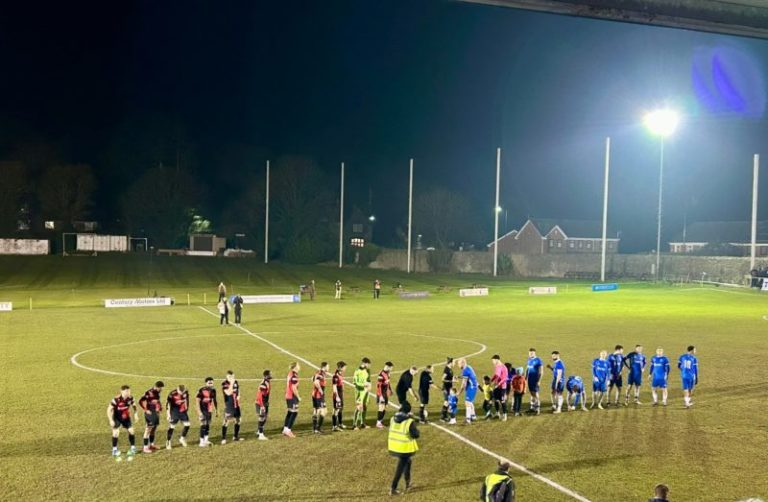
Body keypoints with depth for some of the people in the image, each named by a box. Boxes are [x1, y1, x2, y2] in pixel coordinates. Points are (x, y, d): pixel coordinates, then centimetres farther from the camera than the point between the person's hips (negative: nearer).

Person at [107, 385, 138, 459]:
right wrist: (111, 420, -25)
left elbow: (134, 406, 6)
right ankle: (114, 450, -2)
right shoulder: (116, 399, -27)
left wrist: (135, 414, -6)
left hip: (126, 417, 4)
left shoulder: (130, 398, -14)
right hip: (117, 417, -4)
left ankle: (133, 448, 16)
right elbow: (109, 410, -22)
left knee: (131, 431, 0)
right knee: (116, 432, -17)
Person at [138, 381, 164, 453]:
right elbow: (141, 401, -21)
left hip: (156, 413, 9)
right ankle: (145, 447, -4)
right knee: (149, 429, -7)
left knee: (154, 429, 16)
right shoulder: (149, 393, -18)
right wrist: (146, 410, -18)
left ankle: (151, 444, 29)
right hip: (150, 413, -9)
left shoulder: (157, 393, 9)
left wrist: (160, 407, 15)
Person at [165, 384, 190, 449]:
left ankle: (182, 439, 21)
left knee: (187, 425, 1)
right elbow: (168, 403, -12)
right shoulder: (172, 394, -19)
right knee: (171, 427, -2)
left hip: (183, 412, 5)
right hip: (175, 412, -5)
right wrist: (168, 414, -12)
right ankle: (168, 442, 10)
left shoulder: (186, 393, -5)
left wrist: (187, 409, 18)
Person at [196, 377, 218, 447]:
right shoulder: (201, 390, -14)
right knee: (203, 425, -10)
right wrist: (199, 411, -18)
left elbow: (214, 400, 16)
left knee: (208, 425, 9)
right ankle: (201, 441, -4)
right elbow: (197, 401, -13)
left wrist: (217, 410, 18)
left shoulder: (213, 390, 5)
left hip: (209, 411, 6)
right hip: (202, 410, -6)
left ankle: (206, 440, 21)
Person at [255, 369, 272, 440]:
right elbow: (260, 395, -24)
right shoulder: (263, 384, -23)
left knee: (264, 419, 15)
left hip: (265, 403, 10)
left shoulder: (268, 382, 7)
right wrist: (262, 406, -23)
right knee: (262, 419, -3)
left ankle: (259, 433, 26)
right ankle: (260, 435, 4)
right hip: (261, 404, -10)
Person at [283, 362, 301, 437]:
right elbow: (294, 388, -20)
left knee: (289, 413, 16)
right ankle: (288, 430, -3)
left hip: (288, 397, 9)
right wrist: (298, 397, -11)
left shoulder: (289, 374, 11)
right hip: (293, 397, -9)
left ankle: (285, 430, 20)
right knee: (294, 413, -3)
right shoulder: (294, 376, -17)